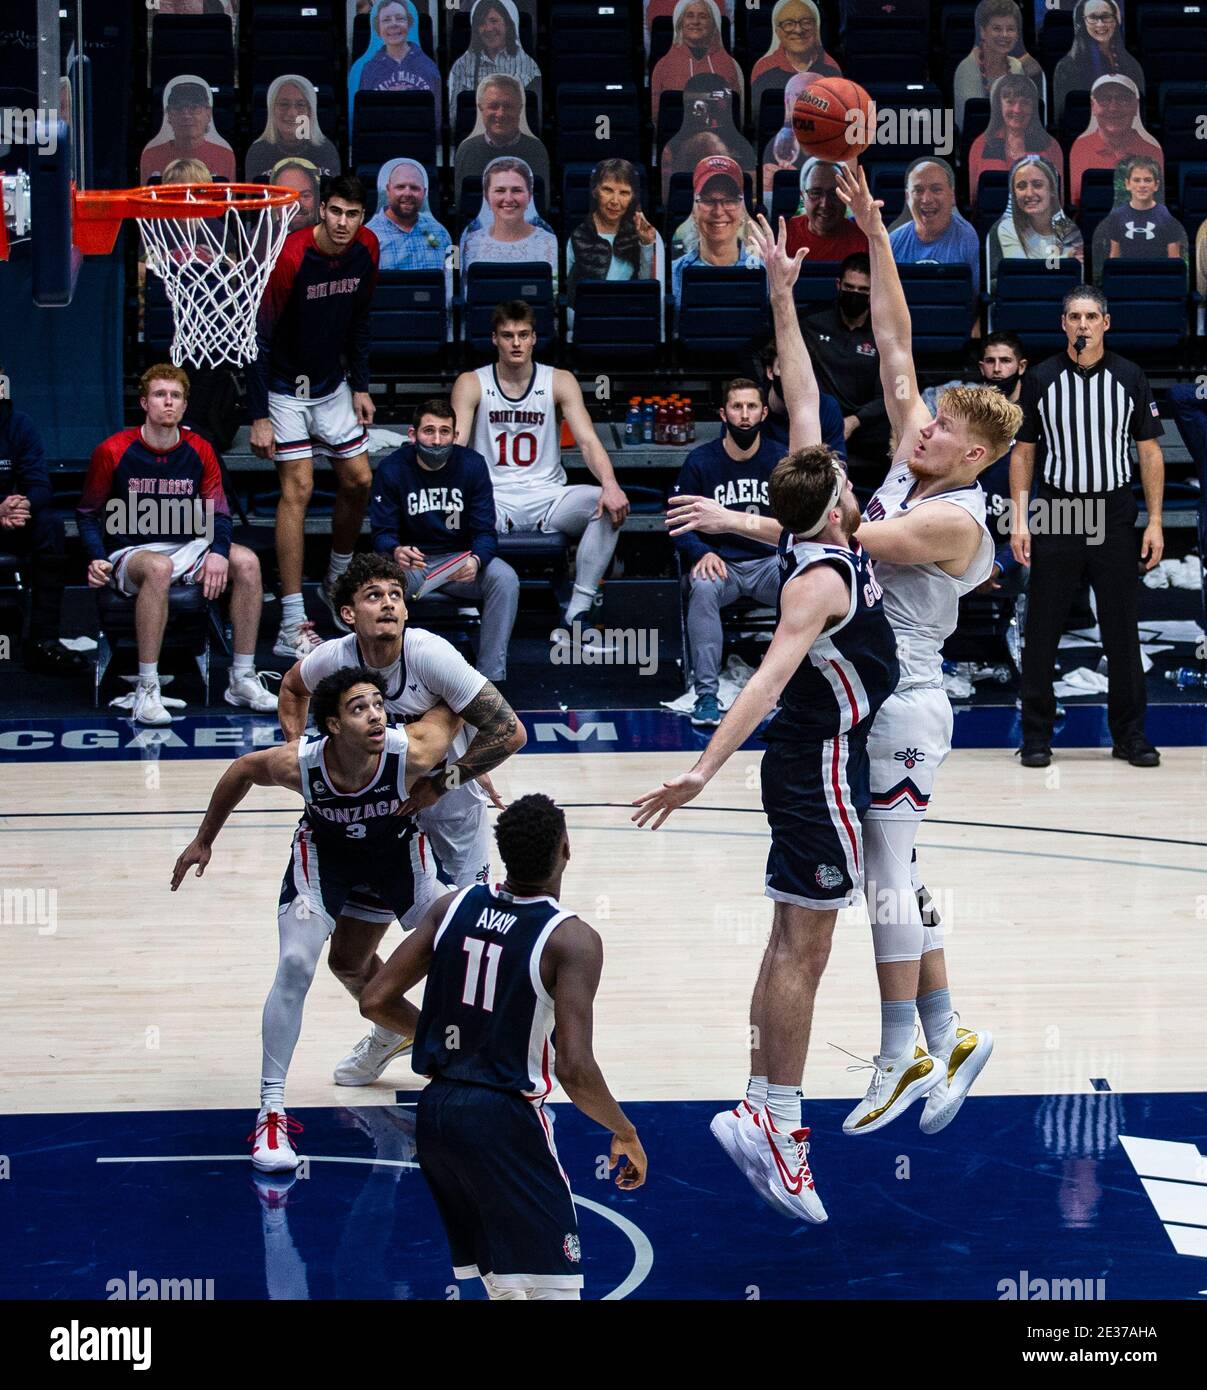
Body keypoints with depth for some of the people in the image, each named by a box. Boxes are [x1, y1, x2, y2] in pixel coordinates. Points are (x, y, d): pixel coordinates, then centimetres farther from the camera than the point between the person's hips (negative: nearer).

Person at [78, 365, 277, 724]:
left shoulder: (199, 451, 3)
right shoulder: (112, 452, -6)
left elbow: (218, 513, 7)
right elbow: (88, 514, 3)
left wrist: (219, 552, -14)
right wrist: (97, 559, -14)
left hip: (187, 550, 4)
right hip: (129, 554, -4)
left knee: (247, 561, -21)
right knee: (159, 567, -39)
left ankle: (243, 678, -13)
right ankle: (146, 690, -37)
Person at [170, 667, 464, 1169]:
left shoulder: (413, 753, -38)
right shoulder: (297, 763, -36)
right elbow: (241, 770, -12)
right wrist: (204, 839, -1)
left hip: (399, 846, 1)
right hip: (324, 850, -1)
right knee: (295, 966, -15)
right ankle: (271, 1111, -6)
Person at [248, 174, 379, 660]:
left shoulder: (366, 249, -7)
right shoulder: (291, 256, -25)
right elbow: (260, 337, -20)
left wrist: (360, 386, 9)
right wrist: (259, 416, -21)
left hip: (332, 385, 6)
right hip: (285, 388, -6)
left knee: (358, 481, 8)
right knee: (298, 489, -12)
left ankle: (337, 584, 34)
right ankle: (292, 627, -13)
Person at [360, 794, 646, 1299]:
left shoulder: (452, 906, 1)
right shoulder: (572, 940, -15)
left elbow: (376, 1002, 4)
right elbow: (575, 1070, -22)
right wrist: (626, 1135, -5)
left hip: (435, 1111, 7)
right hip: (503, 1118, -6)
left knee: (501, 1282, 22)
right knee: (553, 1285, -2)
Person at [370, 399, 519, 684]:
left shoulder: (473, 465, -9)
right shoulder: (391, 468, -9)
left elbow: (485, 532, -10)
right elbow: (382, 533, -10)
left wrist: (475, 561, -34)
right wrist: (396, 551, -36)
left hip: (461, 557, 1)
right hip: (410, 562, -1)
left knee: (505, 579, -28)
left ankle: (491, 678, -23)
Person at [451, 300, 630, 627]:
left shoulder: (559, 382, 5)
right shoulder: (471, 384, 3)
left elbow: (587, 441, -6)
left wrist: (610, 485, -27)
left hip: (548, 497, 1)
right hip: (493, 499, -1)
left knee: (610, 506, -28)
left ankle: (579, 607, -27)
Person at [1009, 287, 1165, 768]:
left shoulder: (1129, 378, 3)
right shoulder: (1041, 379, 2)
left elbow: (1150, 452, 5)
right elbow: (1023, 452, 5)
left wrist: (1155, 522, -2)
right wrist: (1018, 520, -4)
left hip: (1113, 517, 0)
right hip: (1055, 516, 0)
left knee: (1122, 629, 4)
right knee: (1042, 629, 2)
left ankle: (1129, 734, 13)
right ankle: (1036, 735, 11)